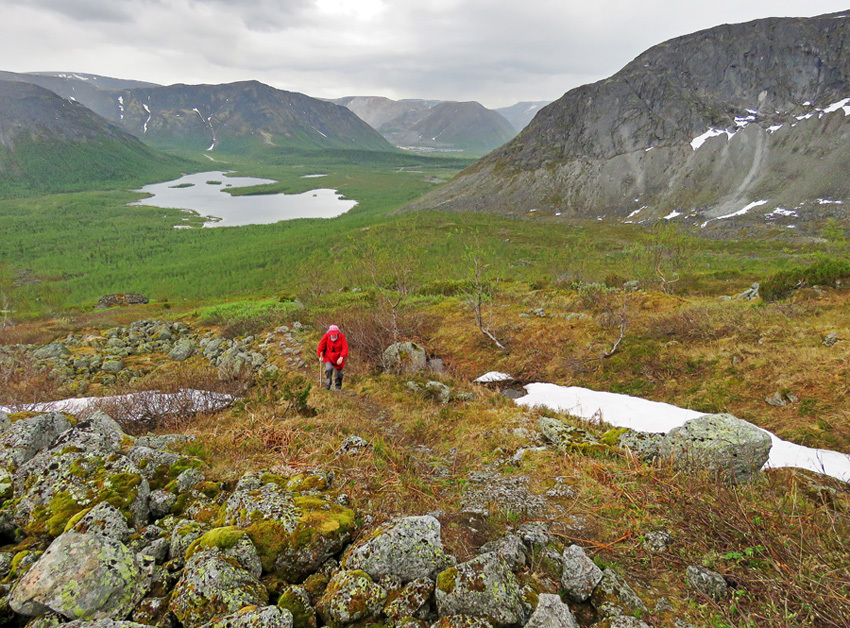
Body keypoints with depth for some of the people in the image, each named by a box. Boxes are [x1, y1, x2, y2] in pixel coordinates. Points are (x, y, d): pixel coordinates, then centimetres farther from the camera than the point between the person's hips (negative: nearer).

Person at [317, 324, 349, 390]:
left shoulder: (342, 336, -17)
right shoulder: (326, 336, -15)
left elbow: (345, 348, -20)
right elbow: (321, 346, -2)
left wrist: (341, 357, -31)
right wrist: (320, 356, -2)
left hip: (338, 358, 0)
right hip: (328, 357, 0)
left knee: (338, 373, 9)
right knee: (329, 369, -24)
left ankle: (338, 387, 33)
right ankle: (328, 383, -4)